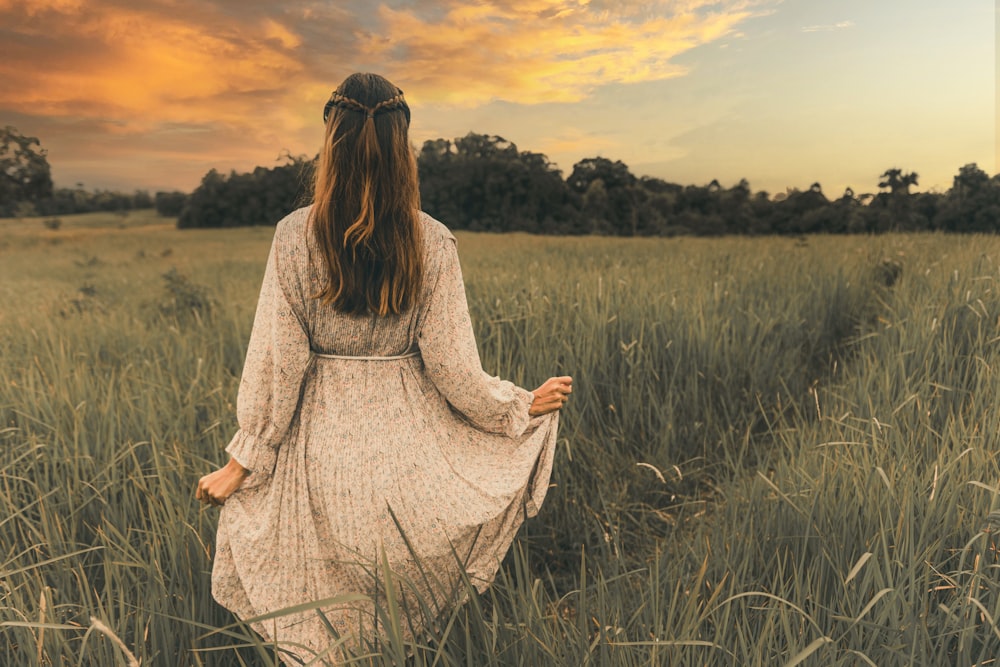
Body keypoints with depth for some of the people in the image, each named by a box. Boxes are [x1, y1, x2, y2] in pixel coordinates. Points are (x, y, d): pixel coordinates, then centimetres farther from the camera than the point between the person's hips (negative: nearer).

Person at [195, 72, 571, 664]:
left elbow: (276, 361, -9)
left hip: (323, 451, 0)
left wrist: (241, 463, 2)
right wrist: (525, 407, 7)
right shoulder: (434, 243, -11)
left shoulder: (295, 236, -11)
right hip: (411, 448, 0)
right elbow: (452, 368, -9)